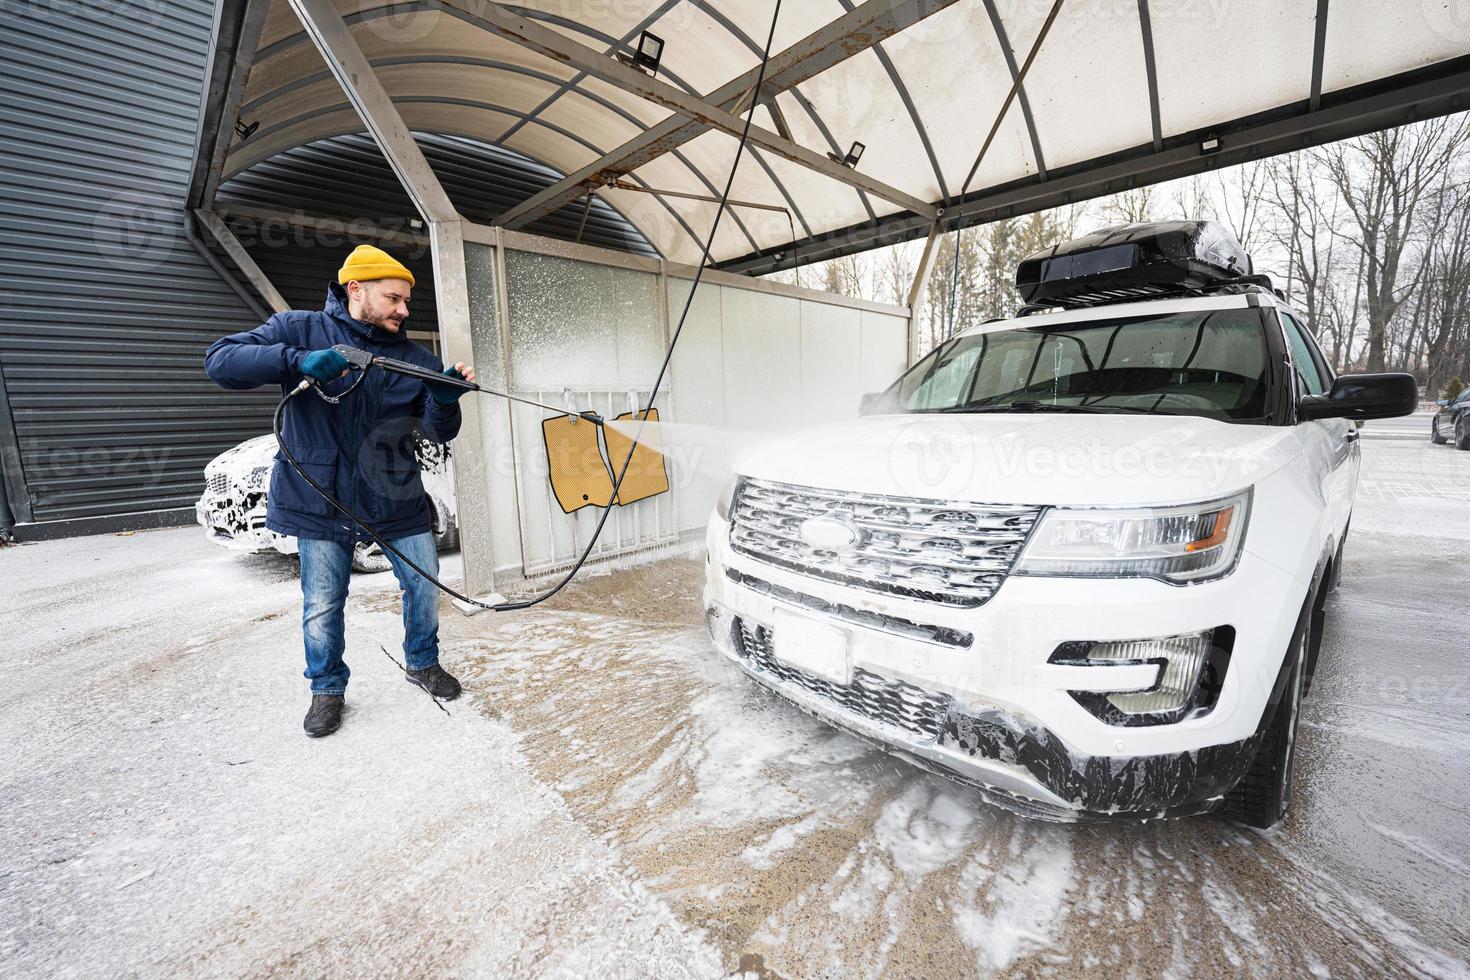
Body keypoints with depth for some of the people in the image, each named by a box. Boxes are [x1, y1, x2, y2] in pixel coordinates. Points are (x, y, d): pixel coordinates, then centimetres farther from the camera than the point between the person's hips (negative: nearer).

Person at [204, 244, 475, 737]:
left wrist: (445, 397, -23)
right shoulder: (300, 329, -1)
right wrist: (297, 360, -27)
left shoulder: (414, 357, 3)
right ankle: (327, 688, 31)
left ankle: (422, 663, 34)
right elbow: (219, 360, -10)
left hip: (398, 499, 2)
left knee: (425, 588, 9)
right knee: (322, 608, 8)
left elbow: (438, 432, 0)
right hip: (321, 500, -2)